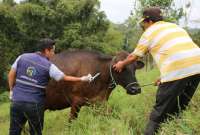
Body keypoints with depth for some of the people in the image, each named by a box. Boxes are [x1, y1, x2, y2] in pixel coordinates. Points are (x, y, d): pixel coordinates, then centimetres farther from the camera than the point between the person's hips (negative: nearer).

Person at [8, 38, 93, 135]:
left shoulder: (22, 57, 3)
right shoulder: (49, 66, -5)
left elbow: (11, 75, 6)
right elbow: (65, 78, 3)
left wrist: (12, 90, 18)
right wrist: (82, 79, 16)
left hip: (17, 101, 3)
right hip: (34, 105, -3)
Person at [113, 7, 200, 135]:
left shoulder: (149, 33, 10)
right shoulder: (176, 26, 28)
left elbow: (133, 56, 19)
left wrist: (122, 64, 39)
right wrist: (165, 77, 29)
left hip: (177, 70, -6)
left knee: (160, 111, 4)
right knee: (180, 109, 22)